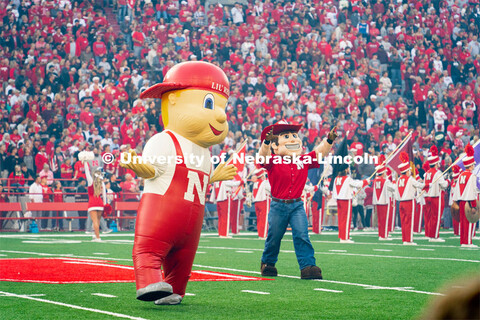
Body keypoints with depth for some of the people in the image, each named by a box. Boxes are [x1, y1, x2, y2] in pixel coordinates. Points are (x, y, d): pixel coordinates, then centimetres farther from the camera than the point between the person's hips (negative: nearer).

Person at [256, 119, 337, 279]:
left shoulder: (304, 161, 5)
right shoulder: (273, 161, -7)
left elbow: (319, 152, 3)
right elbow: (263, 156, -25)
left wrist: (329, 140, -12)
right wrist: (266, 142, -44)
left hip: (297, 206, 2)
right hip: (278, 206, -2)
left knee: (302, 235, -12)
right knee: (274, 237, 10)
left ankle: (307, 266, -14)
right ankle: (268, 263, 33)